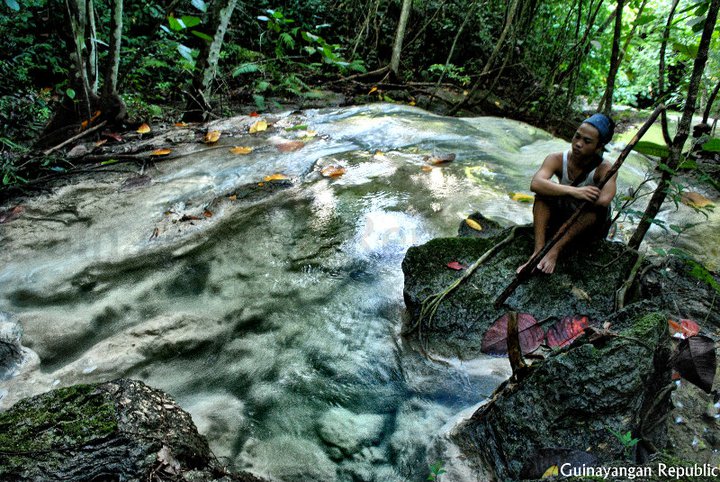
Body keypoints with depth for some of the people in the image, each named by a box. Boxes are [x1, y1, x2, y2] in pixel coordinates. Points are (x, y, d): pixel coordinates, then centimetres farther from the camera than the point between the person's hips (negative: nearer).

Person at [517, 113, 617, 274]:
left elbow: (604, 200, -43)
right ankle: (538, 250, -35)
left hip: (591, 223, -2)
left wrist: (565, 194, -31)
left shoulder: (605, 169, -22)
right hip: (563, 216, 2)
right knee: (544, 191, -25)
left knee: (598, 206, -34)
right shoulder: (557, 159, -18)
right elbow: (535, 184, -38)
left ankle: (555, 250, -33)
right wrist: (573, 191, -48)